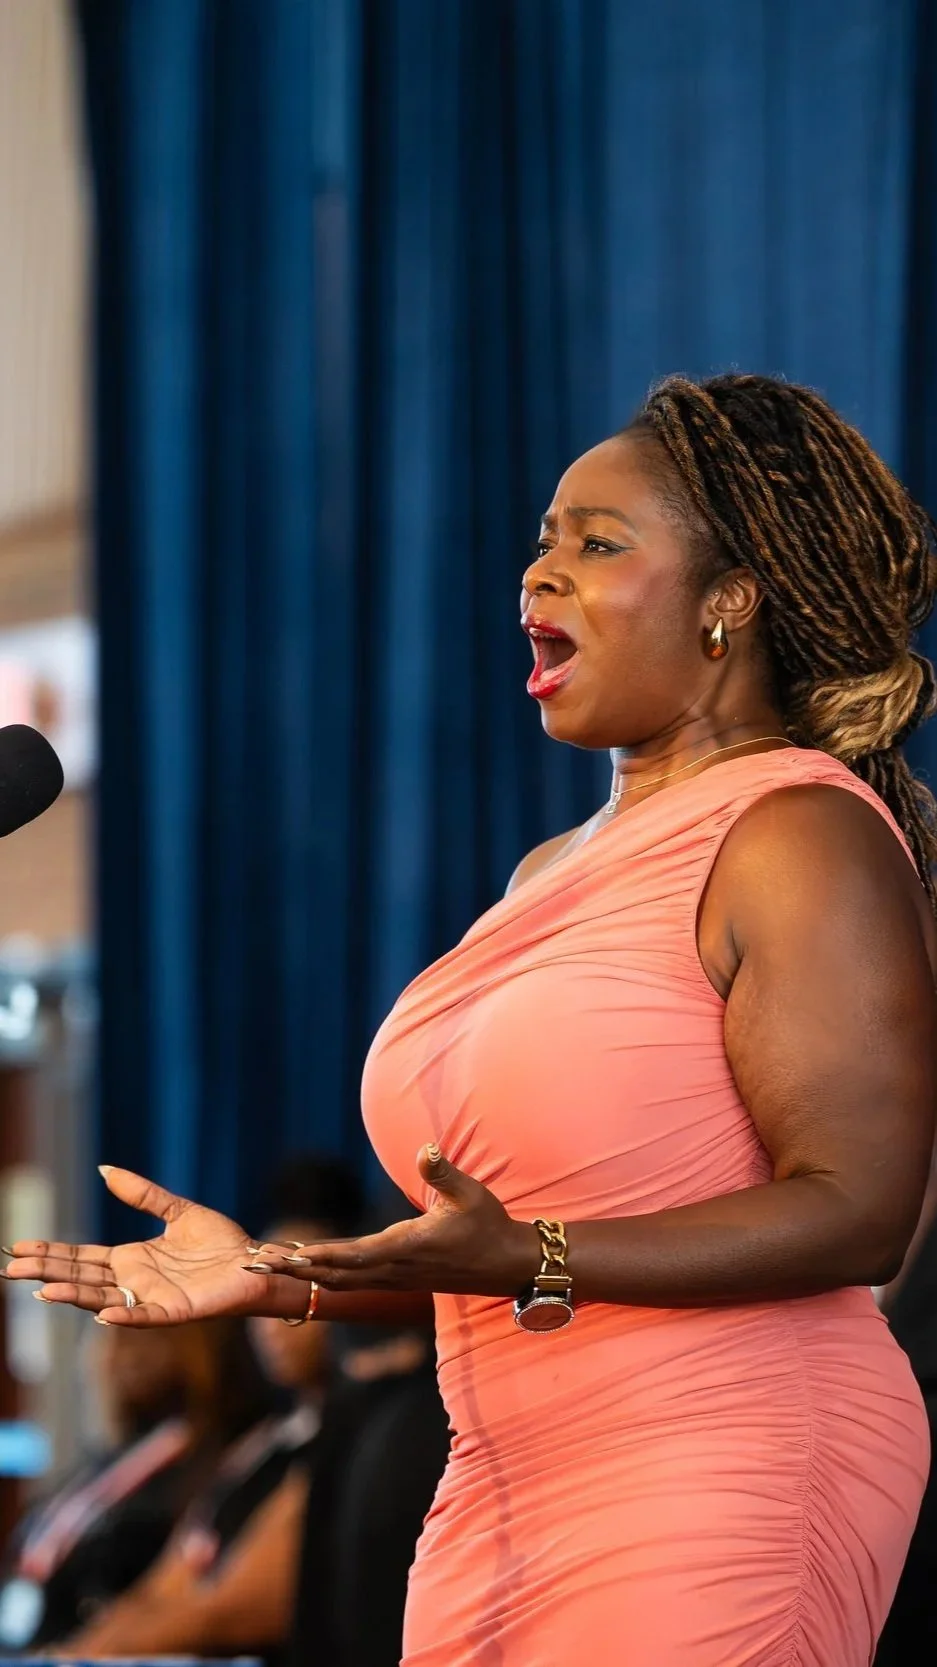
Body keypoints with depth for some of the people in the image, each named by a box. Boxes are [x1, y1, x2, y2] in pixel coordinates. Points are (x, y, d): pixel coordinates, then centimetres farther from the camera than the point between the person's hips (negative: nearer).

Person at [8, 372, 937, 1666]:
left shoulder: (799, 836, -9)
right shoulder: (555, 873, 17)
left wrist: (523, 1262, -24)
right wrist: (278, 1281, 9)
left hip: (713, 1502, -8)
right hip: (504, 1500, 8)